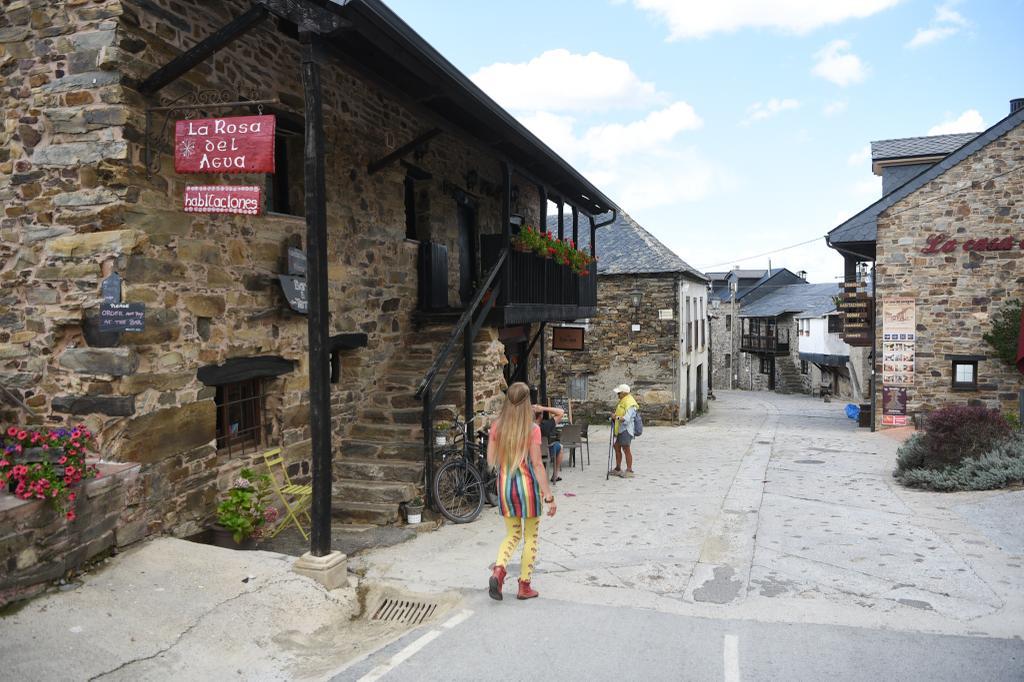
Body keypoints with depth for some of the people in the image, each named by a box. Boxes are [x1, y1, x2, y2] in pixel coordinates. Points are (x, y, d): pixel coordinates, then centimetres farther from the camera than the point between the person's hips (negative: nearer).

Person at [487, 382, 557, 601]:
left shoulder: (497, 426, -2)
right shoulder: (532, 429, -13)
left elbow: (491, 461, 2)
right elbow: (537, 464, -14)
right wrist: (549, 495, -11)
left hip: (505, 485, 4)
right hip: (527, 485, -4)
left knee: (512, 535, 19)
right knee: (530, 537, 13)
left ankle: (498, 570, -4)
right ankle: (524, 586, 18)